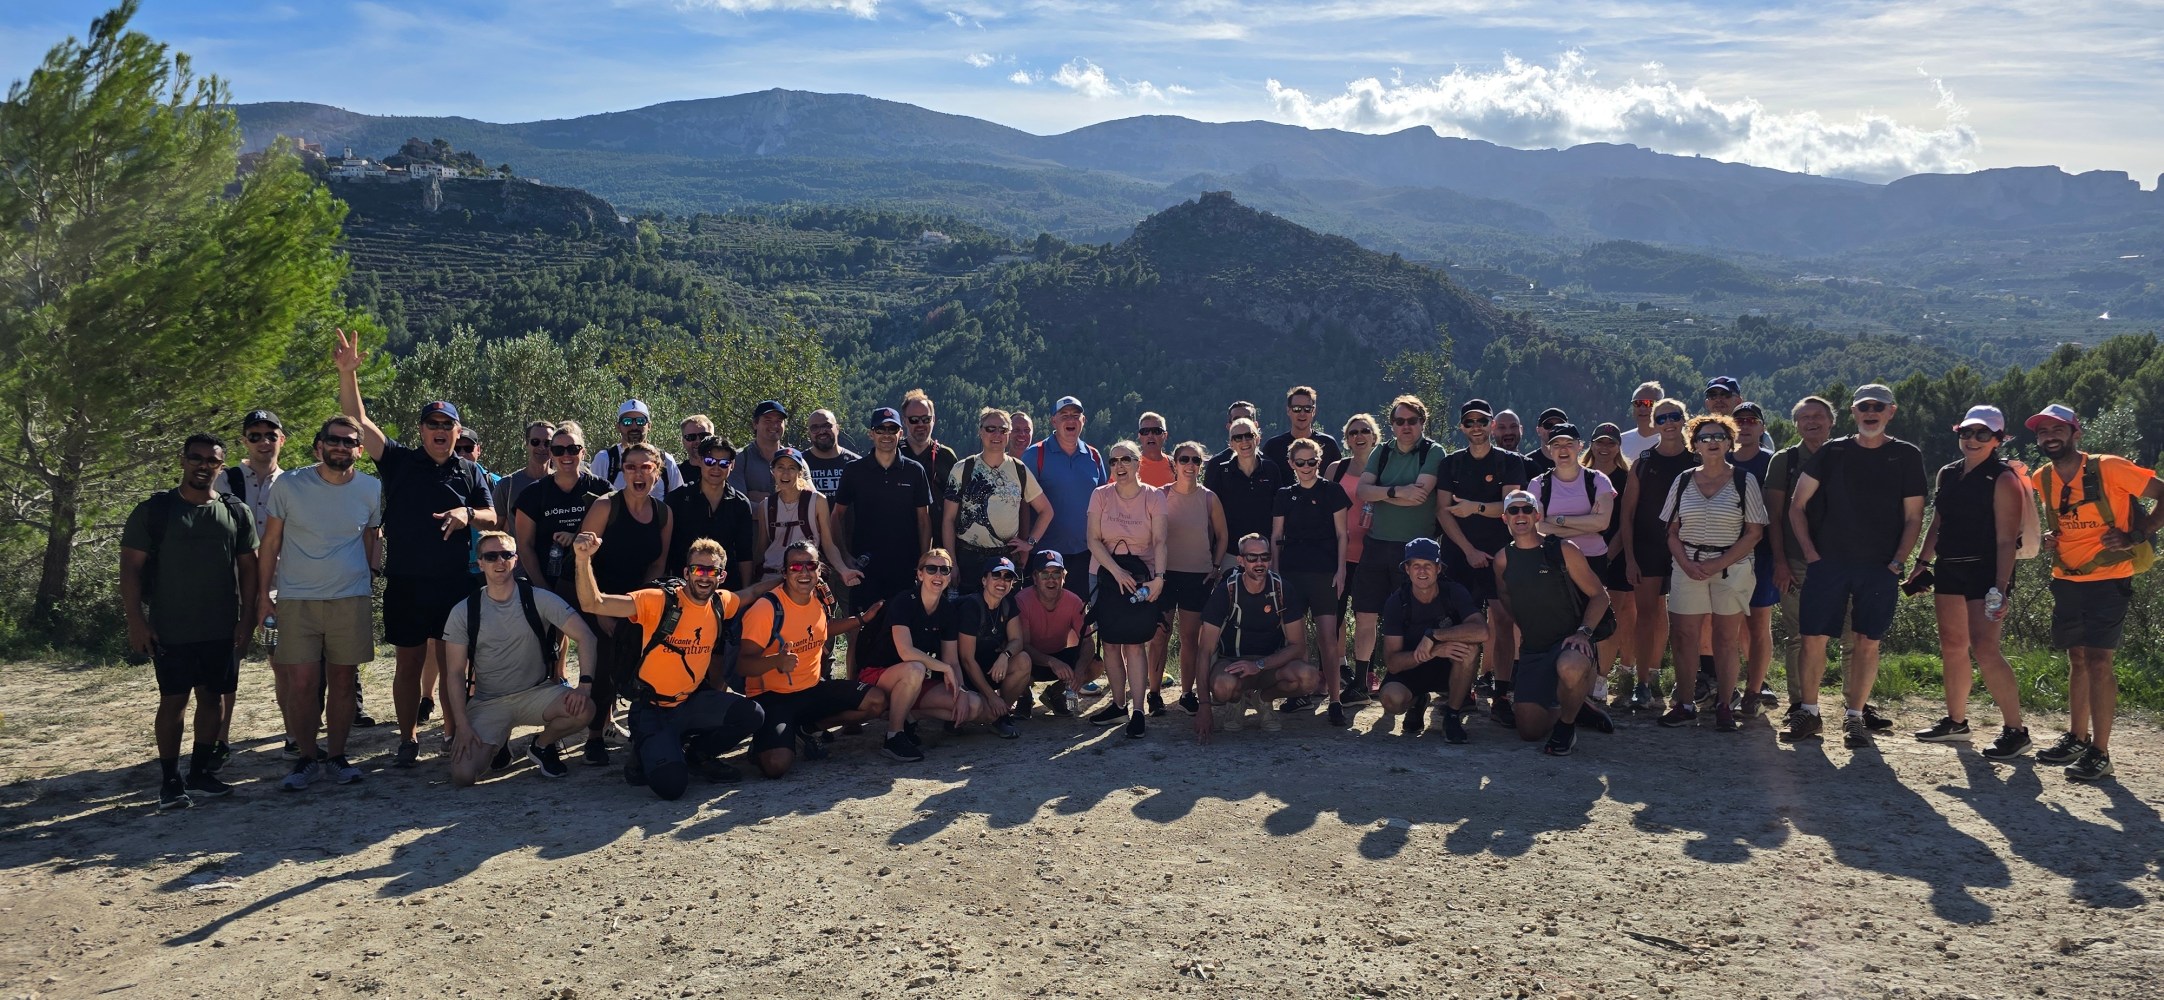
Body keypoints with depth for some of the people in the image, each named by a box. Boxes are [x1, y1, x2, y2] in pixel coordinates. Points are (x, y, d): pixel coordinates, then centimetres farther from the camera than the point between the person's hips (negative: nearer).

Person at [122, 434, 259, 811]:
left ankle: (200, 773, 19)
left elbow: (248, 568, 8)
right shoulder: (153, 511, -2)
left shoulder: (236, 512, 5)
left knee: (213, 697, 8)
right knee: (173, 700, 1)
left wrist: (247, 617, 1)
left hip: (222, 630, 3)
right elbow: (131, 569, -3)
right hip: (170, 630, -3)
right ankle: (170, 781, 9)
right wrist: (136, 621, -10)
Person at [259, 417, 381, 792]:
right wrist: (264, 592, 1)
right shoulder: (288, 485, -3)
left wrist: (370, 578, 10)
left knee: (343, 682, 6)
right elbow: (270, 543, 4)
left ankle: (337, 756, 18)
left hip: (352, 601, 1)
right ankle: (305, 757, 12)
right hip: (296, 601, -1)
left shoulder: (371, 489, 2)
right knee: (301, 683, -4)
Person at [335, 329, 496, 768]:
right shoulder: (399, 462, 5)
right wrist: (347, 373, -14)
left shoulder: (470, 472, 10)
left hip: (454, 584, 1)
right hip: (405, 584, 0)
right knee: (409, 663, 5)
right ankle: (408, 739, 14)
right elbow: (358, 421, -3)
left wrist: (467, 514, -14)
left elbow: (491, 518, 8)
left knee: (452, 663, 4)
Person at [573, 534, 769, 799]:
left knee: (751, 714, -20)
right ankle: (644, 752, 11)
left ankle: (696, 753, 9)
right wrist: (584, 559, -40)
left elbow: (752, 591, 24)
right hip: (653, 710, -6)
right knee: (670, 785, -26)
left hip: (691, 703, 6)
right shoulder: (659, 601, -18)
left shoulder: (721, 604, 1)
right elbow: (593, 604, -26)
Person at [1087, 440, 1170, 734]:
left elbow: (1160, 541, -7)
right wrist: (1117, 572, -13)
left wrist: (1158, 577, -20)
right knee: (1110, 643, 4)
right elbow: (1093, 540, -3)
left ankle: (1137, 710, -8)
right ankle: (1118, 704, 16)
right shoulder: (1101, 496, 0)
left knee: (1134, 643, -9)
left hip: (1142, 575, -2)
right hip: (1109, 575, 2)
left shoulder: (1154, 496, -3)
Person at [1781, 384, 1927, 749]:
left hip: (1880, 568, -1)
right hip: (1828, 563, 1)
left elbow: (1914, 517, 4)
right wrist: (1810, 552, 0)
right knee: (1813, 638, -2)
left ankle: (1854, 718, 13)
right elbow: (1797, 506, 9)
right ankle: (1809, 713, 11)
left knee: (1868, 643, 2)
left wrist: (1897, 562, -6)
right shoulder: (1832, 452, 7)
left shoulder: (1907, 456, 5)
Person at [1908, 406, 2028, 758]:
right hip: (1949, 569, 7)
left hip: (1984, 571, -7)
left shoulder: (2003, 478, -8)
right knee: (1952, 647, 12)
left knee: (1985, 649, -14)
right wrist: (1922, 562, 14)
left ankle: (2015, 729, -6)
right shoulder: (1948, 474, 12)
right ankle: (1956, 721, 24)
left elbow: (2006, 539, -14)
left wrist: (2001, 586, -20)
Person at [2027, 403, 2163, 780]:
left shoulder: (2109, 469, -13)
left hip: (2107, 579, -6)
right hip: (2066, 579, 6)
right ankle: (2077, 739, 23)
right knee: (2077, 660, 13)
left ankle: (2100, 754, -6)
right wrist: (2050, 538, 3)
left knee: (2097, 660, -10)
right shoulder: (2043, 479, 4)